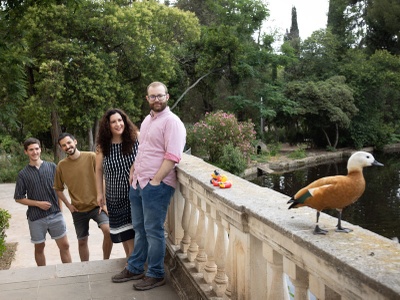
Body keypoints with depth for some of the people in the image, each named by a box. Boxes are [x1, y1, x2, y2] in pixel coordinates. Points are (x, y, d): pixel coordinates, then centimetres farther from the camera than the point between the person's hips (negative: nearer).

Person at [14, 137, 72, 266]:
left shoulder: (52, 167, 0)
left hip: (55, 214, 1)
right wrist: (38, 203, -11)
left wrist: (60, 207, 4)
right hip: (36, 218, 0)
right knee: (39, 248, 13)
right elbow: (19, 198, 1)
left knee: (64, 245, 2)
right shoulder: (23, 174, -3)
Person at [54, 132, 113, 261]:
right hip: (78, 210, 3)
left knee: (108, 229, -25)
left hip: (96, 205, -3)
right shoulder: (61, 165, -1)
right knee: (82, 241, 13)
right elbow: (58, 189, 11)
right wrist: (68, 205, 1)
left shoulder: (91, 157, -9)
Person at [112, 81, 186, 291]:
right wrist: (133, 173, 15)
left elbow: (173, 157, -19)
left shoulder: (172, 122, -11)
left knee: (153, 231, 0)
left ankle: (156, 275, 13)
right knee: (140, 228, 16)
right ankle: (135, 268, 29)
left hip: (157, 185, -8)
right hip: (138, 183, 8)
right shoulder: (147, 119, 16)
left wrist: (155, 181, -19)